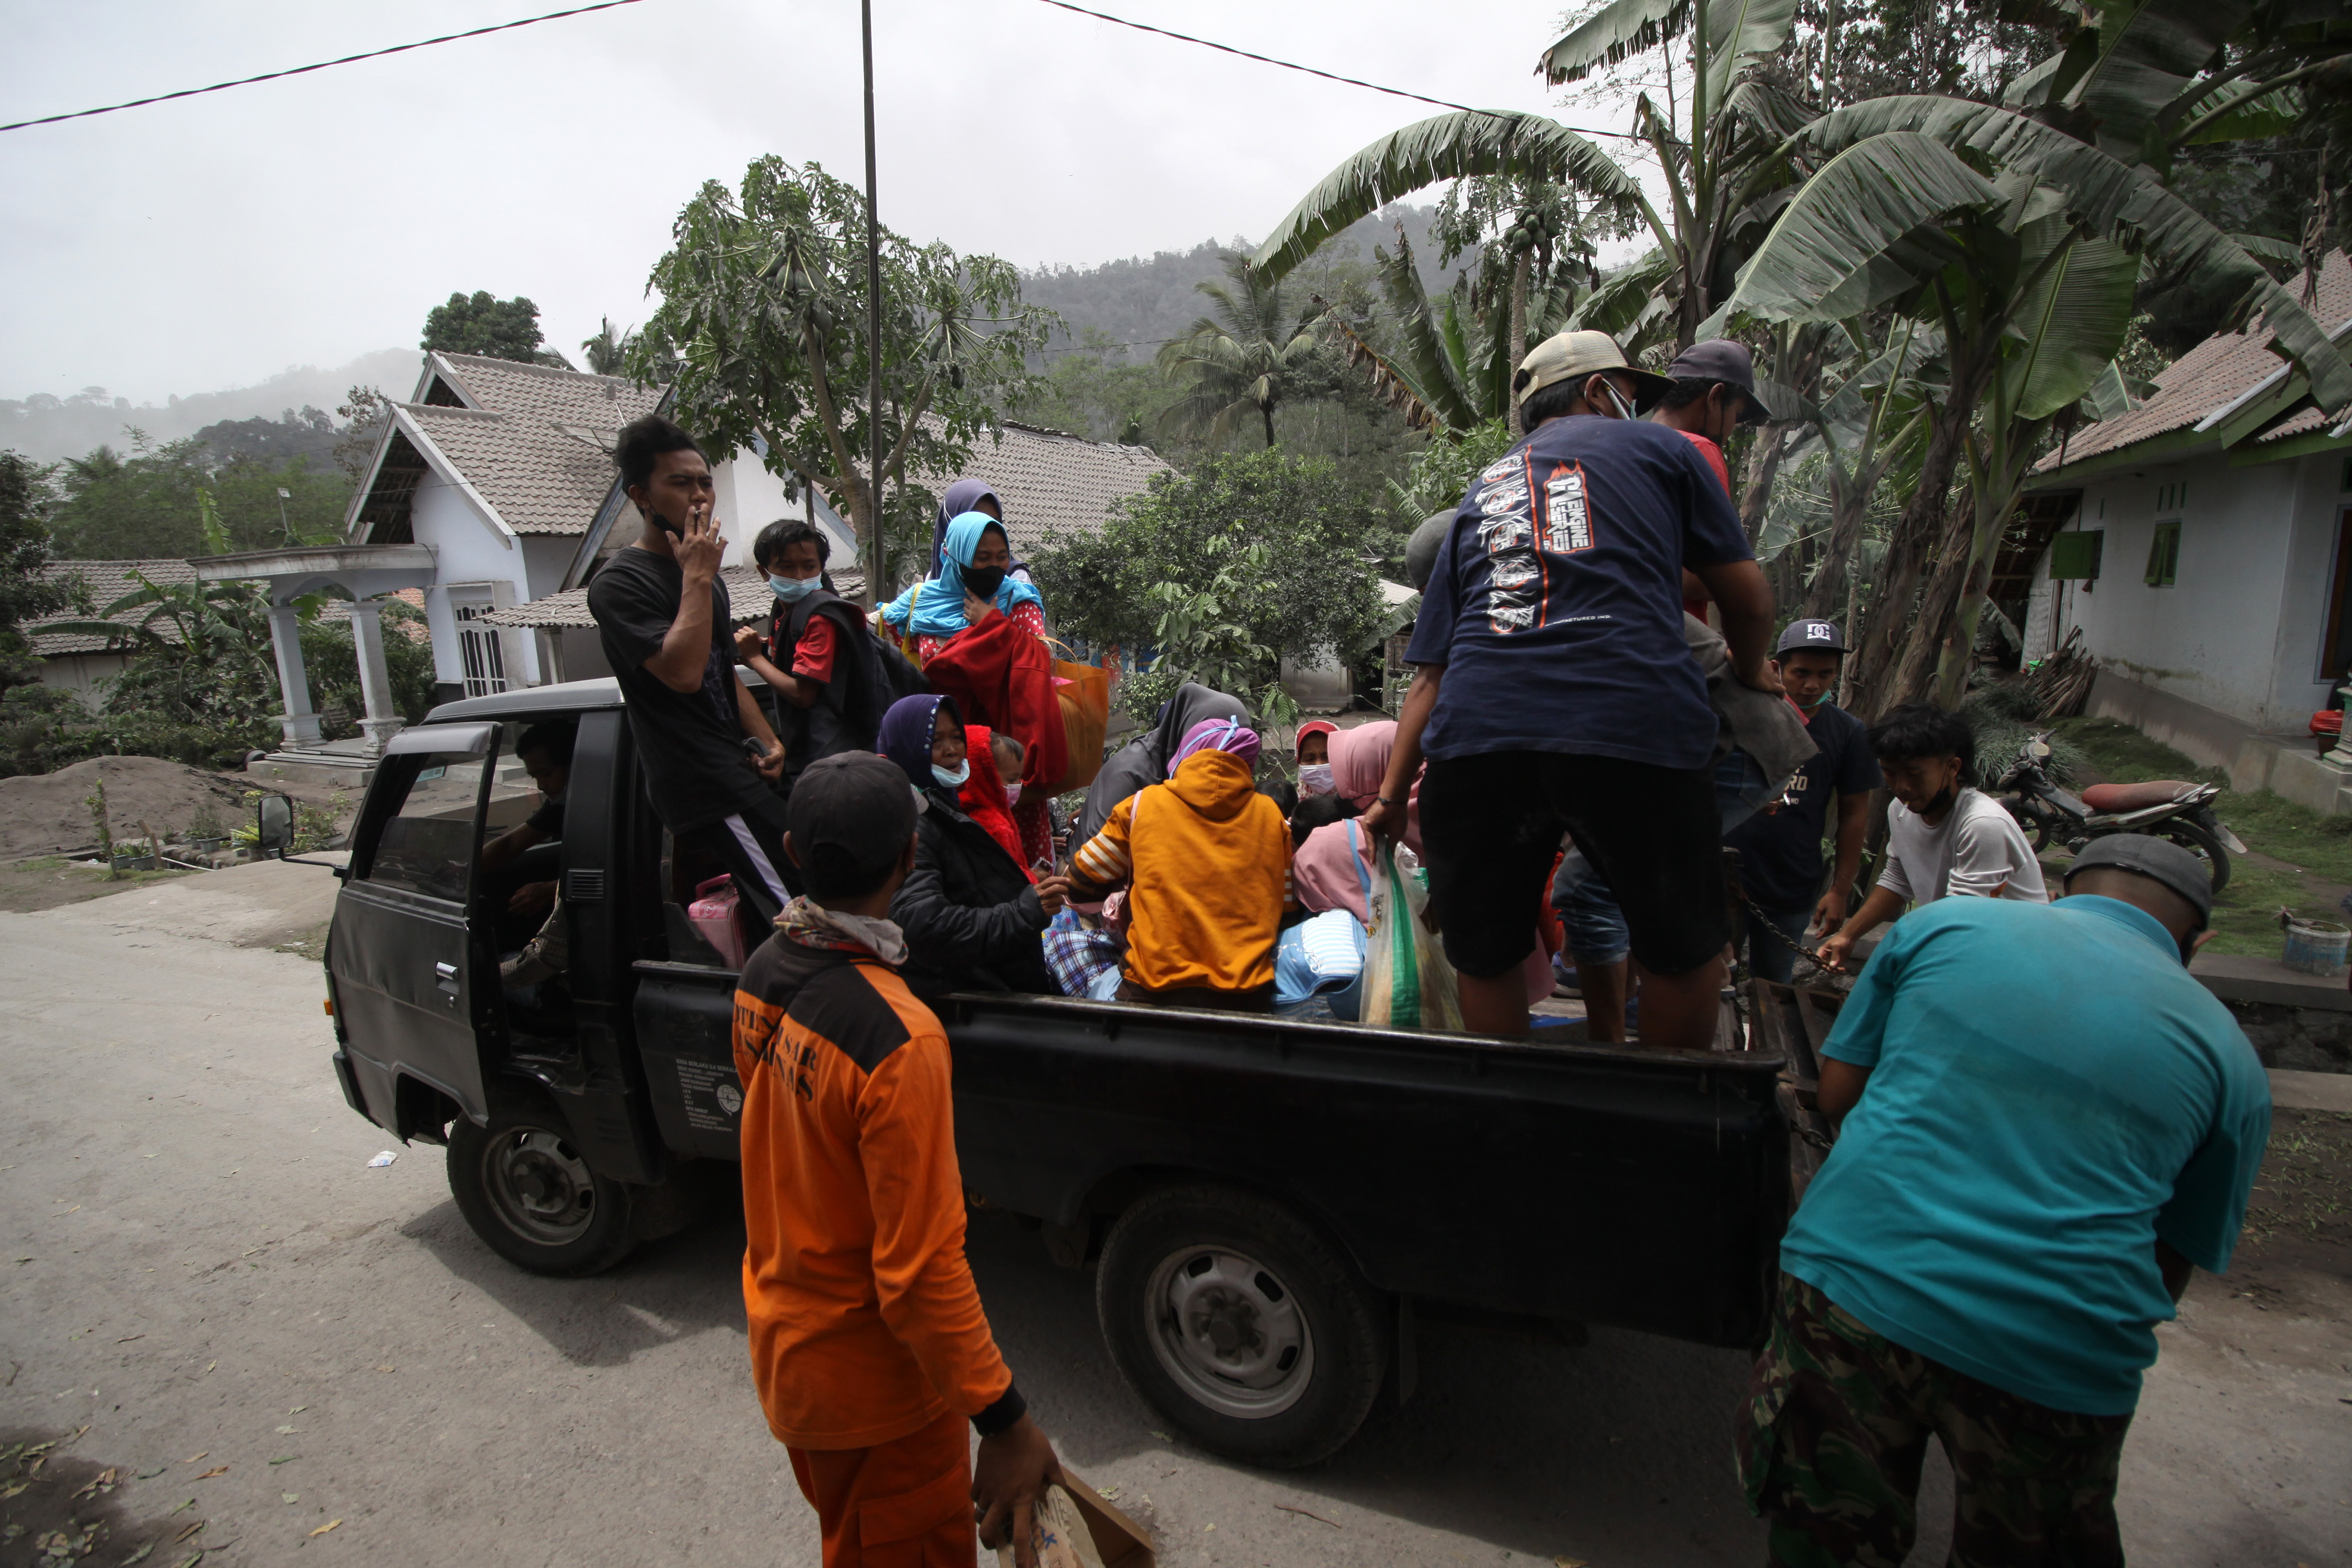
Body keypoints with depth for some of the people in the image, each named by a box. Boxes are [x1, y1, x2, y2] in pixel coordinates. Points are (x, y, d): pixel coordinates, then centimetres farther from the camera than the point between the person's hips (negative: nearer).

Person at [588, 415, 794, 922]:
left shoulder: (704, 575, 20)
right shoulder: (618, 584, -9)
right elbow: (682, 672, -23)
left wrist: (766, 740, 10)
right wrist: (698, 577, -16)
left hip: (736, 769, 9)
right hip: (703, 784, -9)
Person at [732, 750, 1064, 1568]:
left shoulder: (760, 977, -9)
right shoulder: (898, 1040, -34)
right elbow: (919, 1270, -30)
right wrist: (1006, 1423, -20)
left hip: (781, 1342, 7)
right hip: (873, 1382, -7)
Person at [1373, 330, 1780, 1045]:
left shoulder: (1481, 490, 29)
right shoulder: (1655, 446, 21)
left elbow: (1432, 670, 23)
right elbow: (1748, 596, 22)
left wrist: (1392, 794, 25)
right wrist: (1750, 671, 42)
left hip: (1477, 737, 3)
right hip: (1638, 726, -2)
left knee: (1486, 965, 18)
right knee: (1686, 956, 17)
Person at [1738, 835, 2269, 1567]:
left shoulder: (1942, 923, 6)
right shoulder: (2229, 1057, 9)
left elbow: (1837, 1093, 9)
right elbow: (2170, 1272, 11)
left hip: (1852, 1284, -1)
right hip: (2055, 1366, 2)